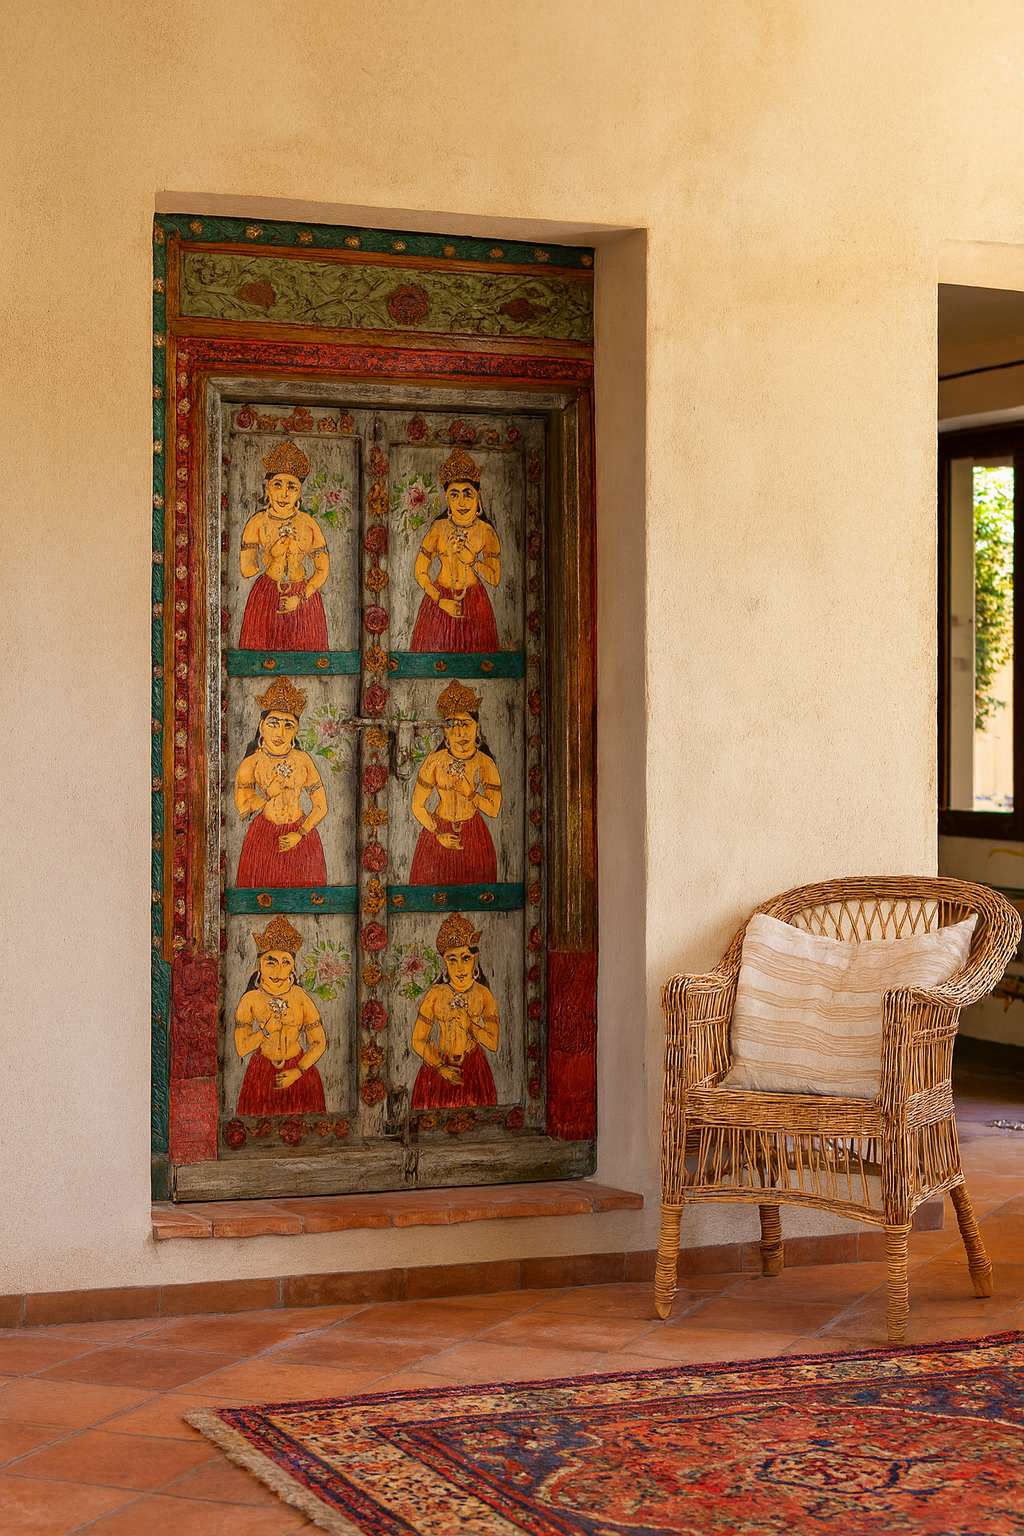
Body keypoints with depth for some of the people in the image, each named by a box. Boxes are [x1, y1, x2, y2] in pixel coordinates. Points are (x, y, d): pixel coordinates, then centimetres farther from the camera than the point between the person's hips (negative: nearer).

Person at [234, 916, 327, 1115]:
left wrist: (298, 1072, -12)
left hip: (299, 1071, 1)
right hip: (261, 1074, 0)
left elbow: (319, 1043, -3)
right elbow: (241, 1048, -9)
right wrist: (267, 1029, -21)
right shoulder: (250, 1000, -8)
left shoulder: (301, 999, -7)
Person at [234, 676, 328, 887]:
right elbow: (243, 807, -13)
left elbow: (321, 807, 0)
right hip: (264, 837, -1)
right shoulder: (251, 763, -5)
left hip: (300, 835, 1)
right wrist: (272, 790, -16)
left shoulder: (303, 761, -2)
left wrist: (300, 834, -11)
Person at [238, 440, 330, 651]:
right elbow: (247, 570, -9)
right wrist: (279, 544, -9)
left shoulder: (308, 524, -1)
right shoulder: (258, 522, -4)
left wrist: (300, 598, -10)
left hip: (304, 598, 1)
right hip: (266, 598, -1)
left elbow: (323, 569, 2)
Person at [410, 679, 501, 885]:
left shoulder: (485, 764, -8)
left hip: (474, 837, 1)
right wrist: (438, 835, -11)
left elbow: (494, 810, -9)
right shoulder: (435, 761, -12)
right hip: (437, 831, -1)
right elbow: (418, 806, -6)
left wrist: (470, 793, -21)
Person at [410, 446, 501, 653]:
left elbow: (495, 579, -4)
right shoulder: (438, 528, -7)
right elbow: (420, 572, -5)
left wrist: (472, 561, -18)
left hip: (474, 603, 0)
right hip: (439, 599, 0)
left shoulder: (485, 531, -5)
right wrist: (441, 601, -13)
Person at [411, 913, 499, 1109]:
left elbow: (493, 1043, -8)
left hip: (474, 1068, 2)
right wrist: (441, 1068, -12)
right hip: (438, 1065, -1)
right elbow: (418, 1041, -6)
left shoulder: (483, 994, -5)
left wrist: (469, 1022, -19)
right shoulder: (436, 995, -11)